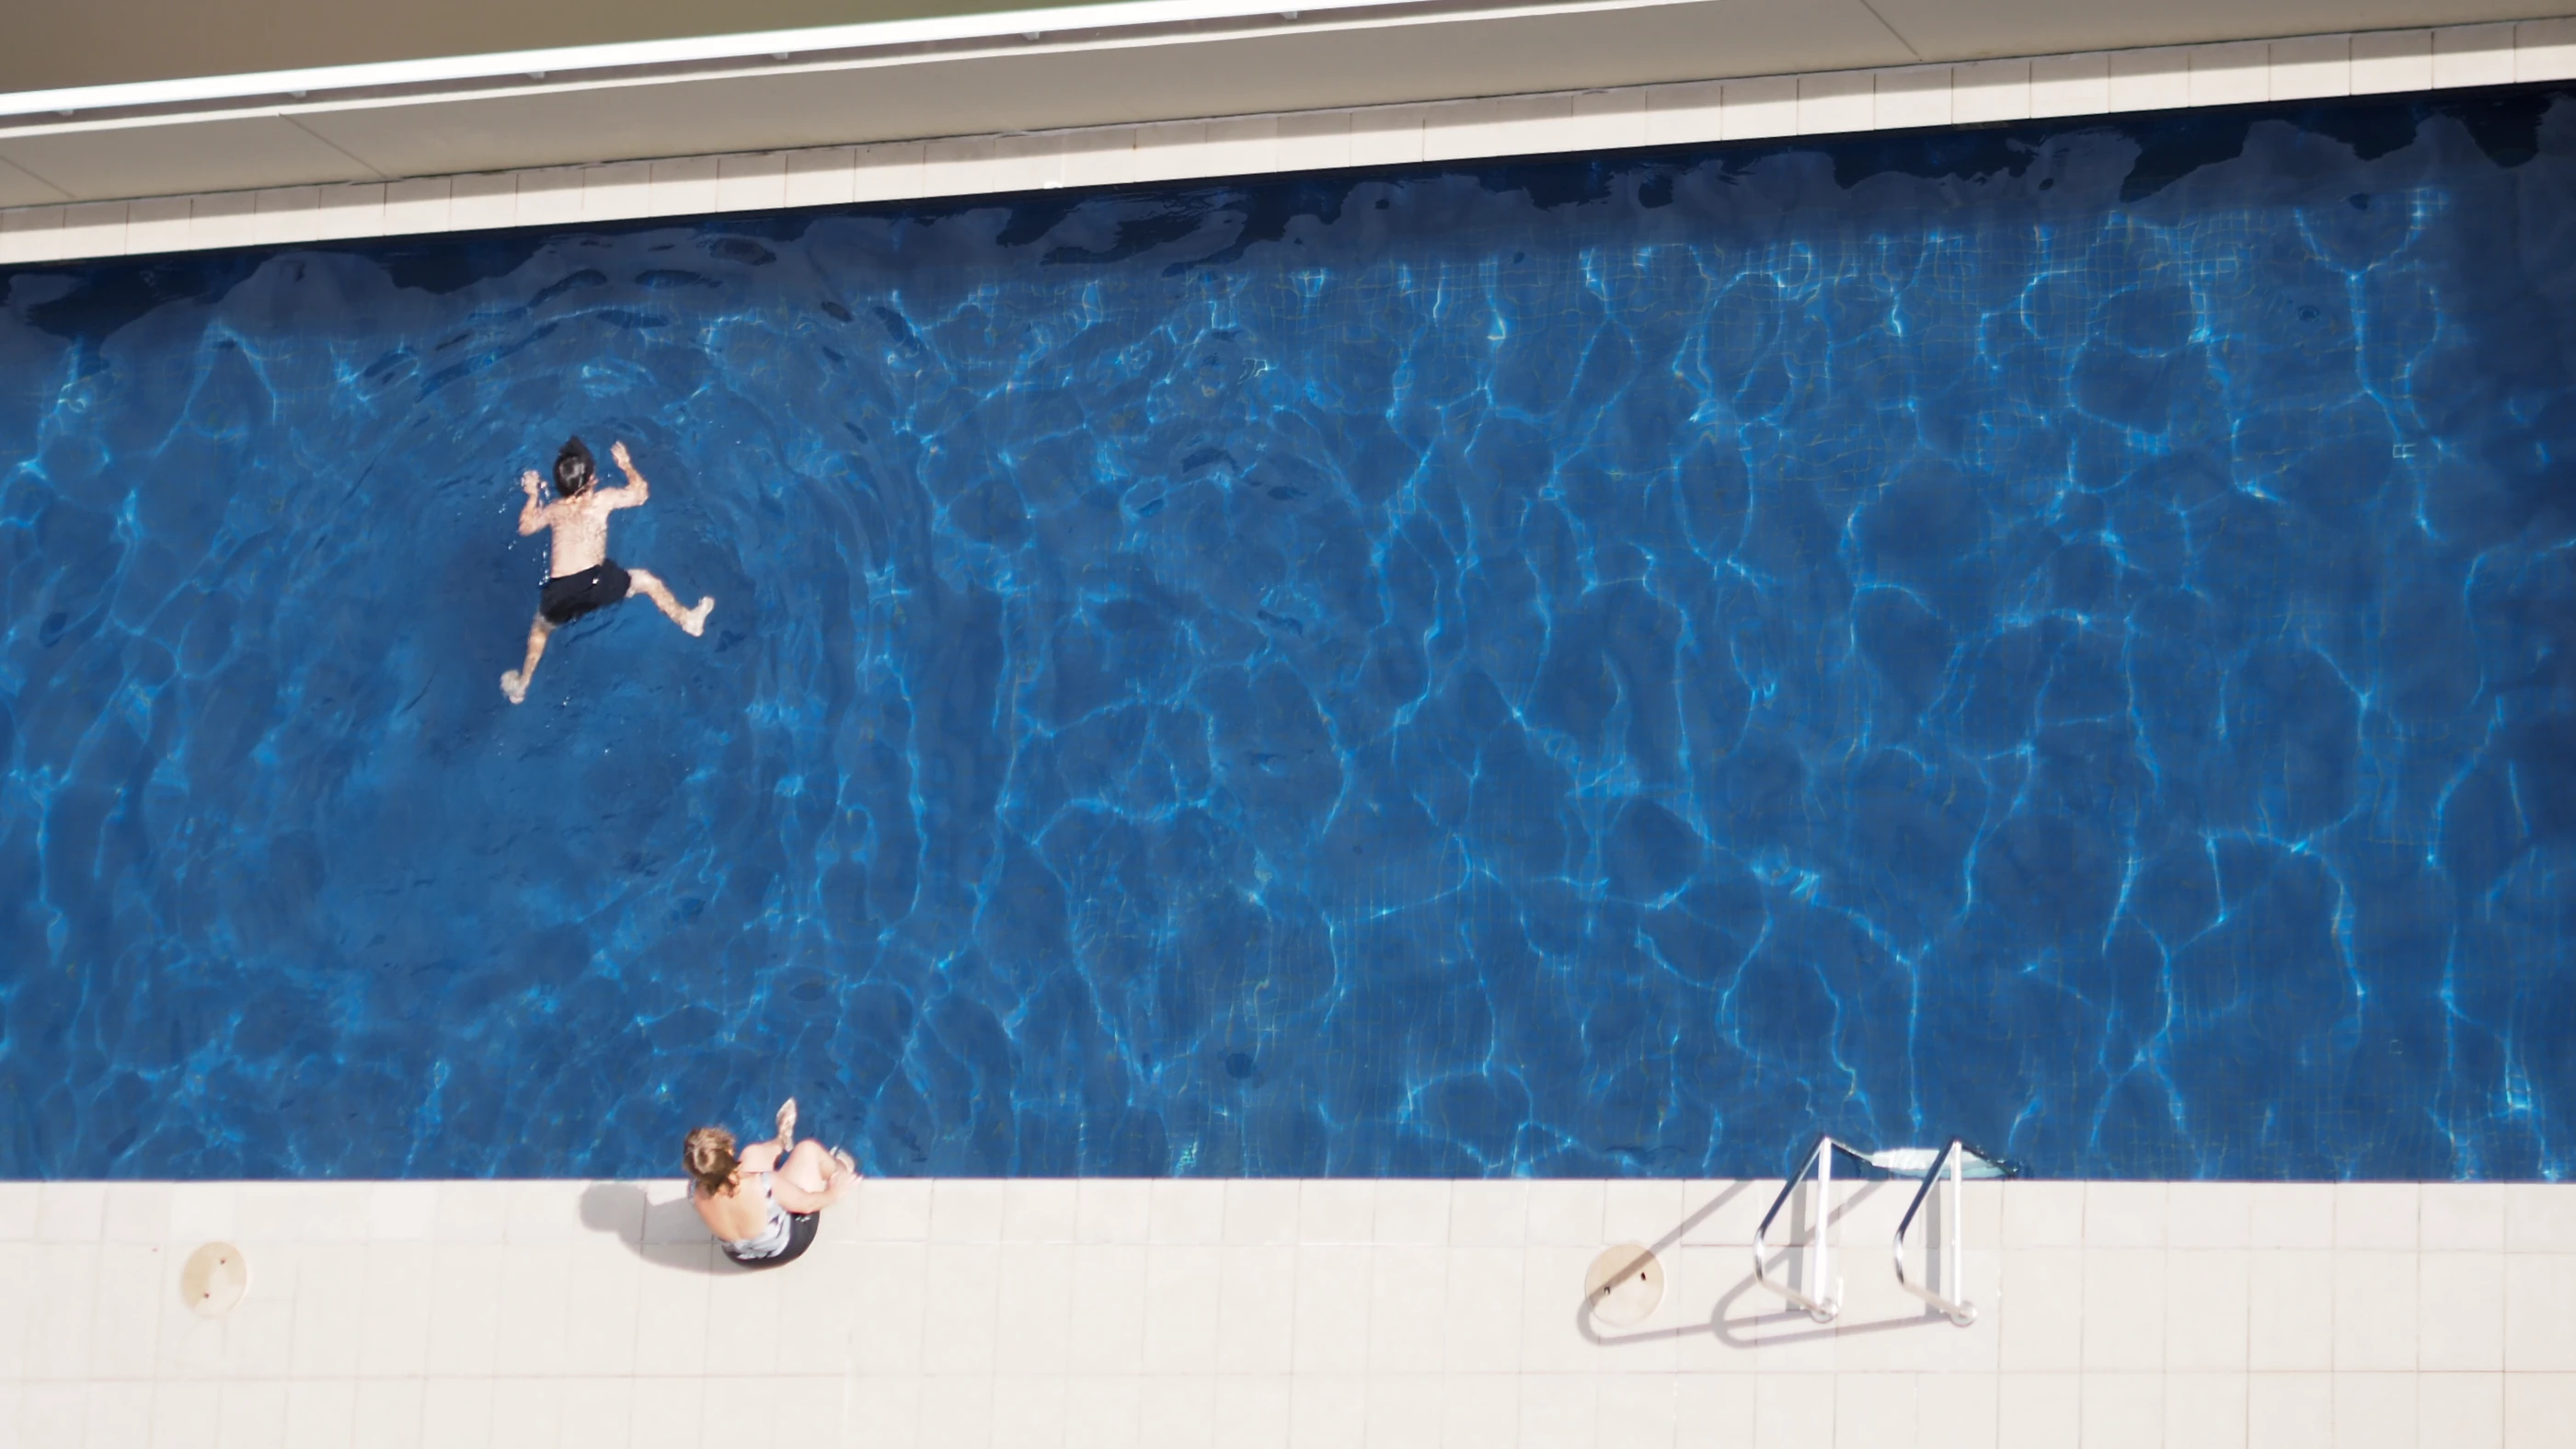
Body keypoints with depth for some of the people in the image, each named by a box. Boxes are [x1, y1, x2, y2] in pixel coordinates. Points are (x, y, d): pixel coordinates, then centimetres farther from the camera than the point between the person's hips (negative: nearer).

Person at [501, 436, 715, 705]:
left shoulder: (553, 510, 15)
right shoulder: (603, 500, 7)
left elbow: (525, 527, 34)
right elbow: (641, 492, 23)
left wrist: (532, 496, 46)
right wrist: (627, 465, 39)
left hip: (559, 594, 3)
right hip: (595, 582, -3)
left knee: (540, 627, 33)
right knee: (647, 581, 23)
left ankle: (522, 683, 42)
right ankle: (686, 619, 32)